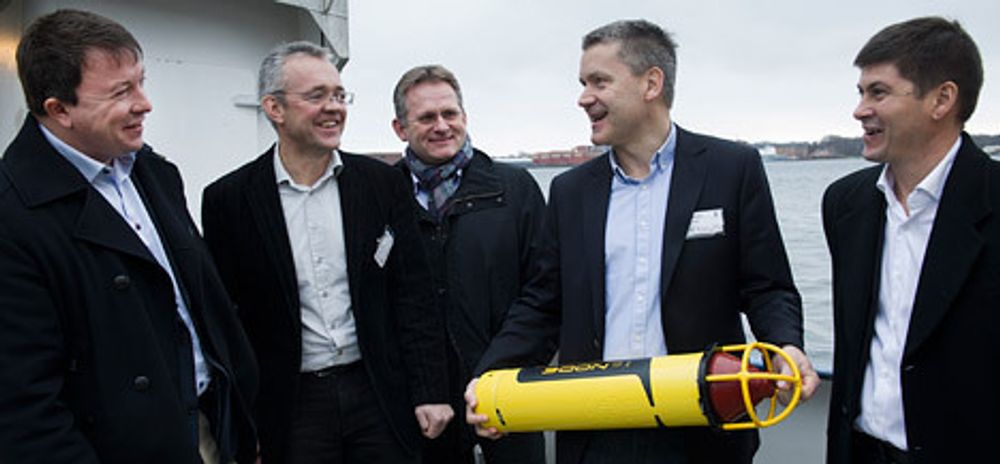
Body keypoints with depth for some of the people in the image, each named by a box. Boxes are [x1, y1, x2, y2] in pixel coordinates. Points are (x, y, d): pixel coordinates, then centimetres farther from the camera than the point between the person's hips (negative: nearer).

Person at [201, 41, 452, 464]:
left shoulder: (382, 183, 0)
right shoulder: (229, 200, -4)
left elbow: (413, 295, 1)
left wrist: (430, 393, -3)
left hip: (379, 395, 1)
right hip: (290, 408, -1)